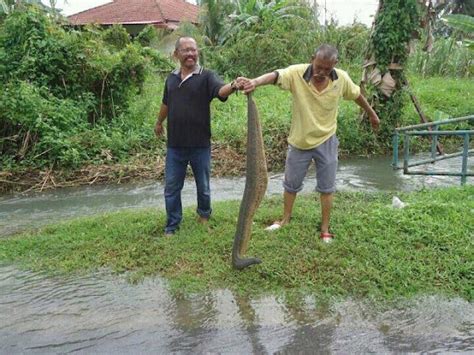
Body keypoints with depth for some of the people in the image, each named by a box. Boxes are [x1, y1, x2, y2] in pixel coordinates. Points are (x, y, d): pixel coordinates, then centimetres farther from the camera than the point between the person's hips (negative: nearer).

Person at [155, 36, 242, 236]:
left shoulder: (206, 76, -8)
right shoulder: (171, 78, 6)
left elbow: (221, 90, -30)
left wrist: (232, 86, -52)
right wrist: (159, 122, 36)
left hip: (200, 145, -3)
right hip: (175, 146, 3)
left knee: (203, 186, 14)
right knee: (171, 188, 9)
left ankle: (204, 214, 40)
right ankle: (172, 226, 23)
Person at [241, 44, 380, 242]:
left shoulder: (341, 78, -13)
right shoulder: (297, 73, -21)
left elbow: (356, 95, 6)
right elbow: (275, 75, -41)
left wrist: (372, 114, 21)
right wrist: (255, 82, -62)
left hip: (326, 142, 1)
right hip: (299, 142, -1)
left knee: (326, 187, 10)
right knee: (291, 184, 16)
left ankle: (325, 228, 26)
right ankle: (285, 219, 38)